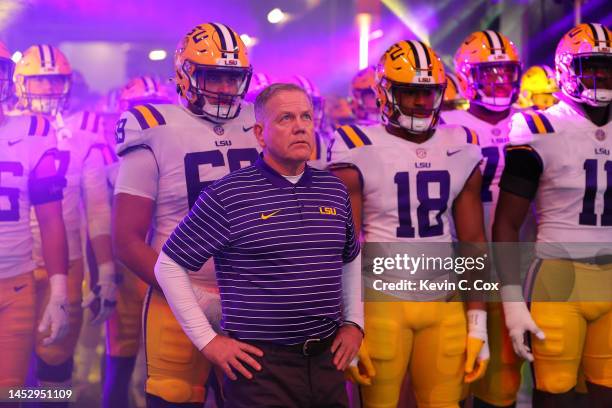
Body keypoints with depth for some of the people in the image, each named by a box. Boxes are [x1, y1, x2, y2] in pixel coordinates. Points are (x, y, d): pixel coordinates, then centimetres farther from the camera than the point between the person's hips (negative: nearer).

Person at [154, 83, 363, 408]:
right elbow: (170, 266, -5)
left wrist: (354, 323, 14)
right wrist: (208, 340, -7)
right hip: (262, 365, -5)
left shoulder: (335, 191, 9)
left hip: (328, 360, 5)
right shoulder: (228, 195, -8)